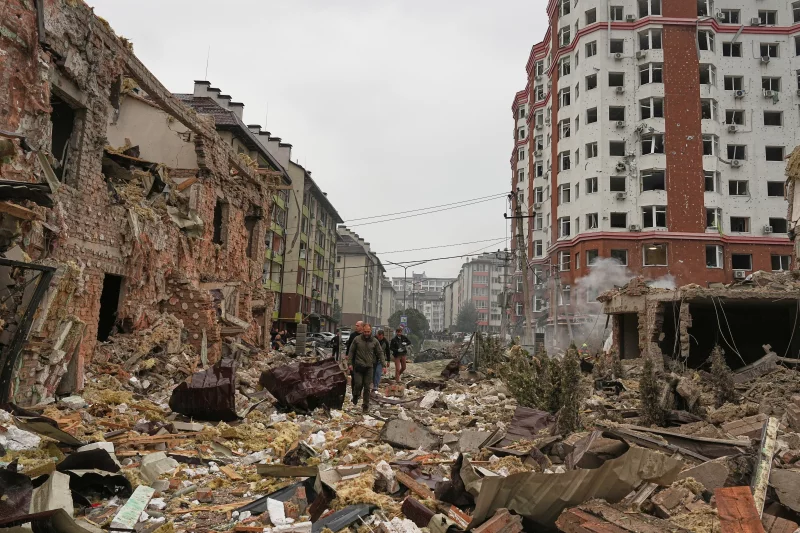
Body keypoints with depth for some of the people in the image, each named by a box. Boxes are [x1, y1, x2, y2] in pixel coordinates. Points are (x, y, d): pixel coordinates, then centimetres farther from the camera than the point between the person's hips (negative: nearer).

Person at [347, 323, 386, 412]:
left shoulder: (375, 341, 3)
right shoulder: (357, 339, -1)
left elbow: (380, 353, 7)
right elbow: (351, 351, 4)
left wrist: (383, 365, 0)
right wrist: (349, 363, -2)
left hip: (369, 367, 1)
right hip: (358, 366, -1)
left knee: (367, 387, 2)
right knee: (358, 384, -7)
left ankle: (366, 405, 12)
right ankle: (355, 396, 25)